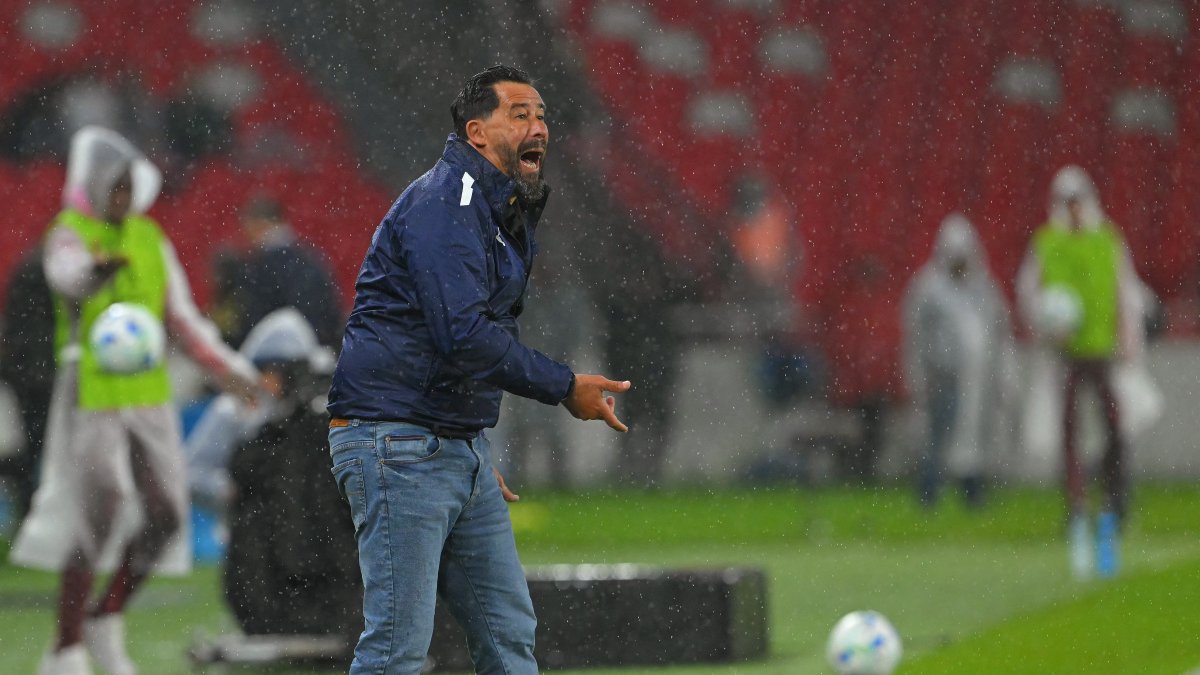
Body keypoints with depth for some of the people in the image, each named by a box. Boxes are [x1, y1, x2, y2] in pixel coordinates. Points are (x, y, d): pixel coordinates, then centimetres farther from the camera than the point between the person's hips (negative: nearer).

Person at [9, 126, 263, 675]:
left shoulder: (150, 238, 11)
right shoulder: (69, 235, -9)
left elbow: (183, 319, 16)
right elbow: (69, 276, -34)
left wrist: (234, 371, 11)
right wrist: (98, 270, -57)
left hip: (149, 396, 6)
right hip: (91, 397, -6)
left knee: (165, 515, 2)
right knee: (96, 514, -11)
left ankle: (105, 621, 22)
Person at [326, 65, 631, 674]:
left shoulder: (507, 216, 18)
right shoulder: (444, 202, -14)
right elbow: (464, 338, -24)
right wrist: (566, 388, -16)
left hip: (462, 450, 10)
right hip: (398, 443, -10)